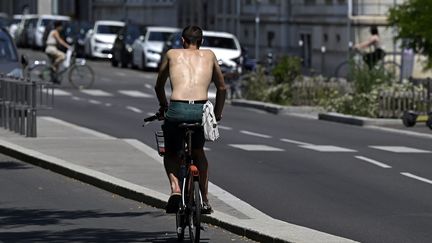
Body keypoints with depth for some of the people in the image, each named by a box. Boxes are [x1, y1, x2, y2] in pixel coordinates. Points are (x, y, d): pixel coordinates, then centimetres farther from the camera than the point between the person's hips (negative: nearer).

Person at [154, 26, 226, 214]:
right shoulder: (209, 55, 24)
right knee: (198, 152, 29)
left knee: (171, 153, 23)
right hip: (201, 111, 1)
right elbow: (222, 87, 31)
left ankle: (175, 188, -4)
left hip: (177, 110, -1)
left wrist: (163, 107, 49)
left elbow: (159, 87, 32)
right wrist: (217, 113, 45)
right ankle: (205, 200, 25)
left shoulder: (172, 54, 21)